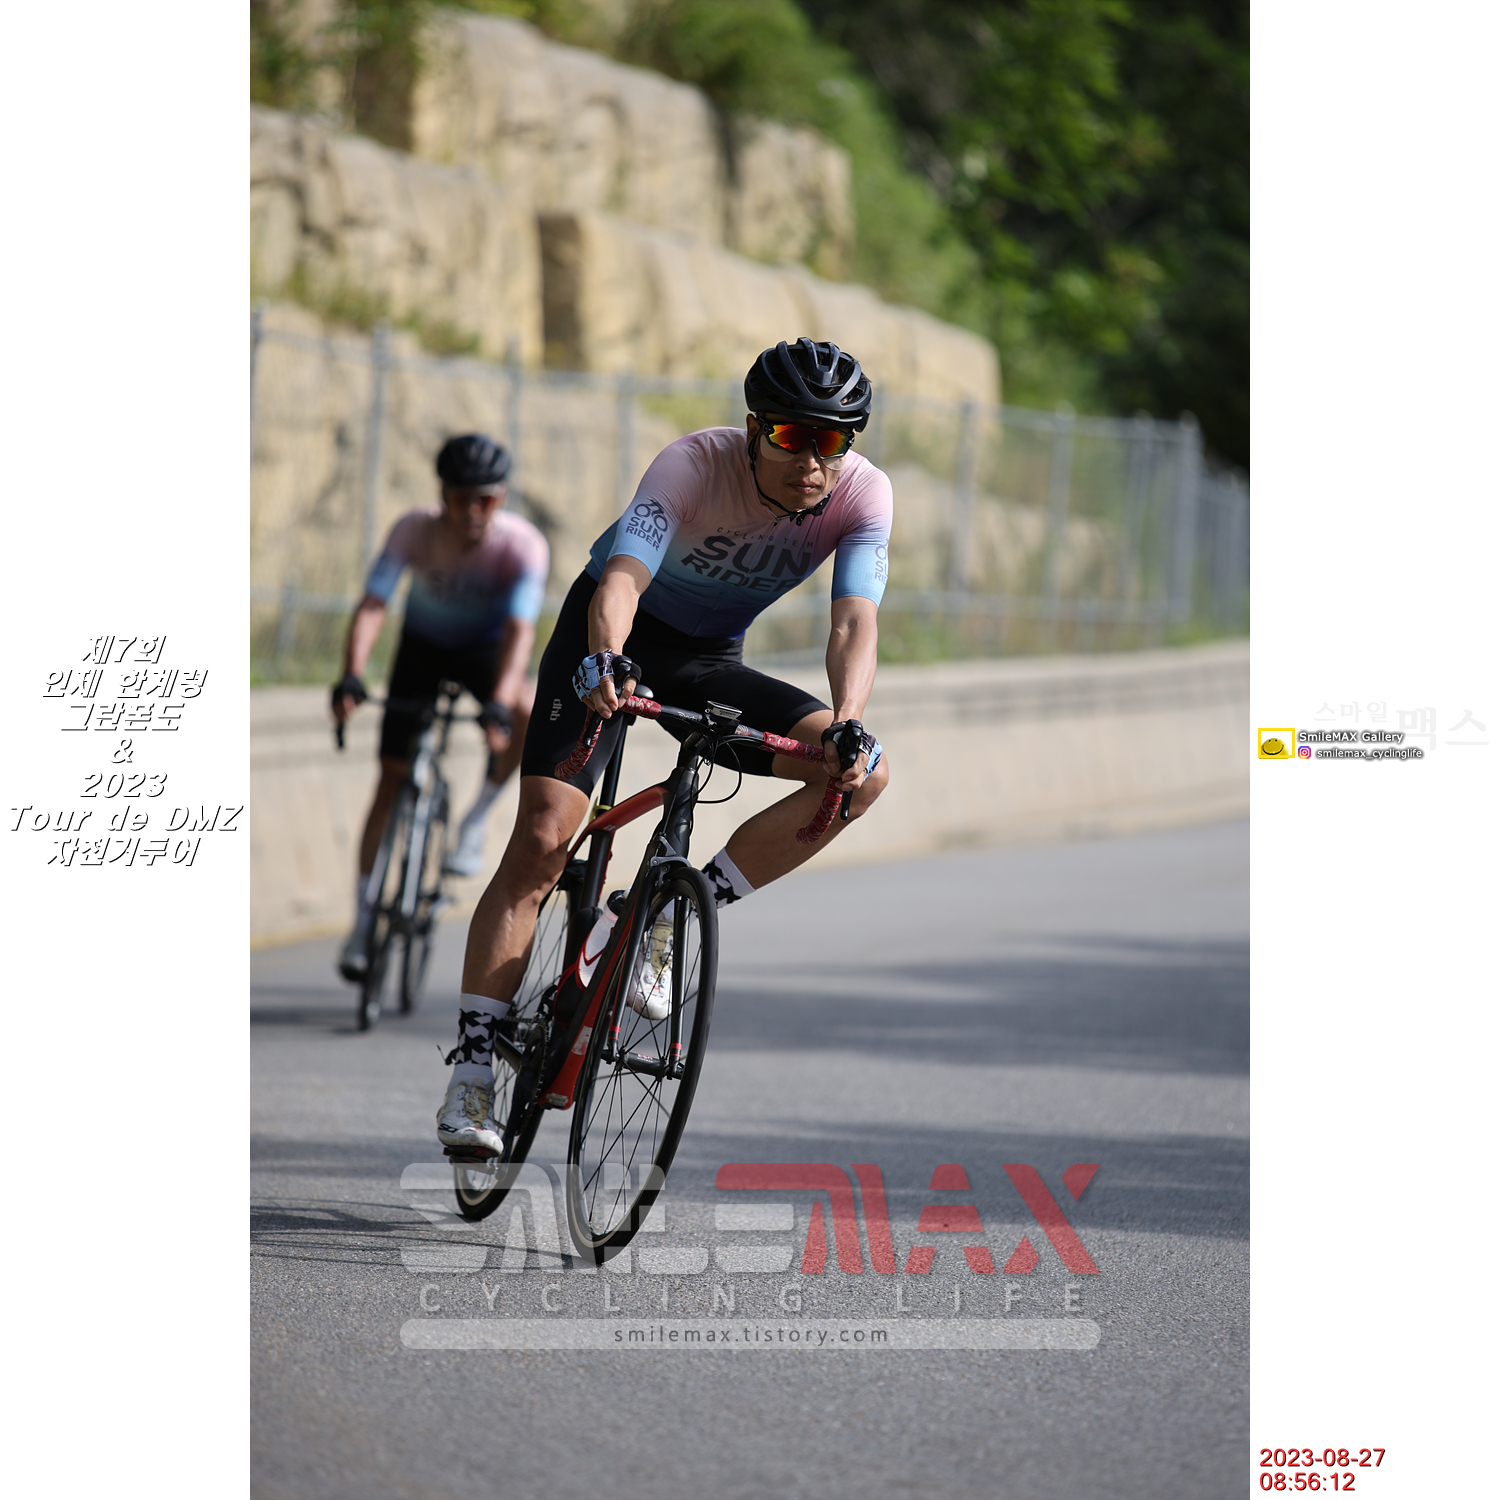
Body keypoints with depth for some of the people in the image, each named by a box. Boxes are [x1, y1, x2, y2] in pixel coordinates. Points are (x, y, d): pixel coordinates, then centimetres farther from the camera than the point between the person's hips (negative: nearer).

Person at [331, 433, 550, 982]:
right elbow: (372, 606, -34)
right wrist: (351, 677, -50)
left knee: (528, 713, -34)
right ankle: (363, 921, 3)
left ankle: (477, 818, -11)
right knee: (392, 777, -6)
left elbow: (520, 630, -38)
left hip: (486, 650, -1)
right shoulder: (413, 531, -27)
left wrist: (499, 703, -53)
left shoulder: (522, 545, -30)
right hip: (423, 647, 1)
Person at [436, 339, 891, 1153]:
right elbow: (622, 579, -42)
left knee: (864, 773, -18)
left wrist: (847, 722, -51)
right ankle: (471, 1069, -15)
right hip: (614, 639, -4)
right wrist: (605, 658, -63)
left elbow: (854, 624, -31)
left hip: (709, 661, 4)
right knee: (540, 842, -18)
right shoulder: (693, 464, -29)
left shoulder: (863, 493, -20)